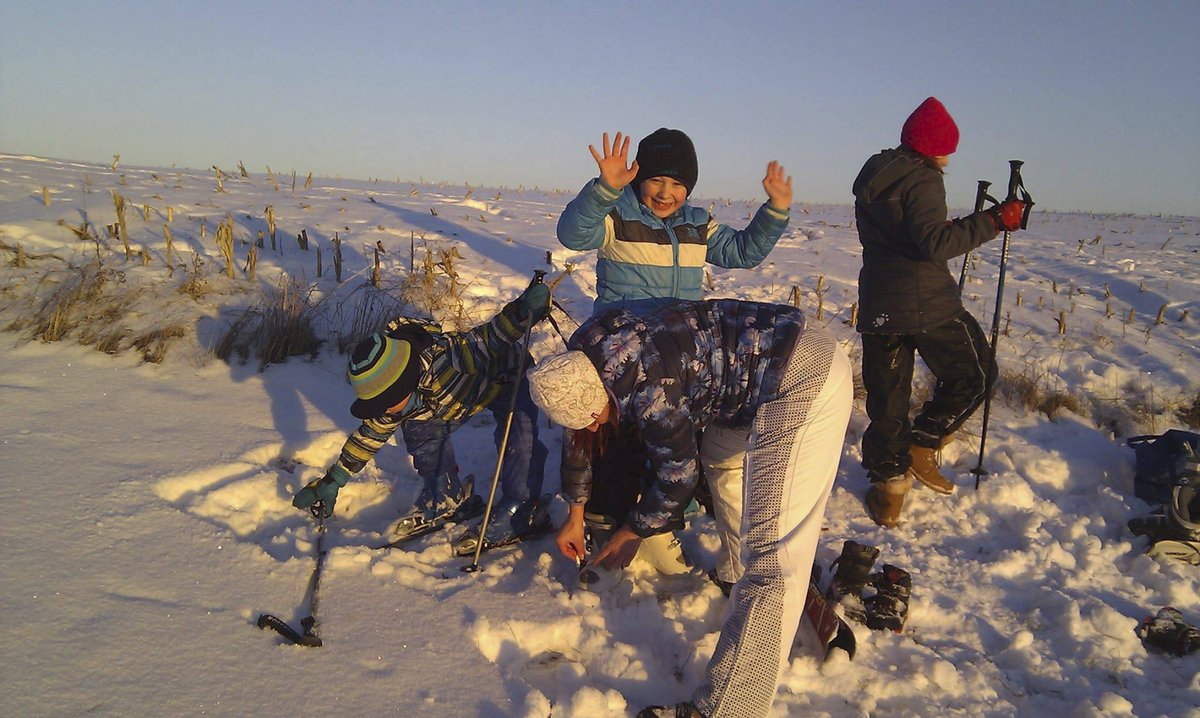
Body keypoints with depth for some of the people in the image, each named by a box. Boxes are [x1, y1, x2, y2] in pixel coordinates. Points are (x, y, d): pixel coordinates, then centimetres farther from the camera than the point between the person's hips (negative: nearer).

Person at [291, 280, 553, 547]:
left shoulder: (446, 359, -45)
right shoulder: (391, 395, -19)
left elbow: (495, 337, -40)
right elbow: (371, 434, -3)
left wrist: (522, 311, -60)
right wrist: (332, 482, 1)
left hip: (506, 373, -6)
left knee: (518, 438, -28)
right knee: (419, 431, -7)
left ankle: (523, 506, -6)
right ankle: (446, 497, 13)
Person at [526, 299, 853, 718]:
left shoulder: (645, 384, -23)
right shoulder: (585, 361, 4)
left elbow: (679, 474, -8)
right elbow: (577, 435, 21)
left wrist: (634, 531, 8)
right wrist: (575, 514, 31)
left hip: (801, 383, -11)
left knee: (771, 559, -13)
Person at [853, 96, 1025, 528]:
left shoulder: (871, 177, 14)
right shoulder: (922, 180, -11)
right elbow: (934, 244, -23)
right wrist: (992, 222, -20)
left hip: (877, 304, 7)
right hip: (925, 302, -7)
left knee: (886, 396, 11)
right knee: (975, 373, 14)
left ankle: (888, 481, 16)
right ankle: (923, 445, 11)